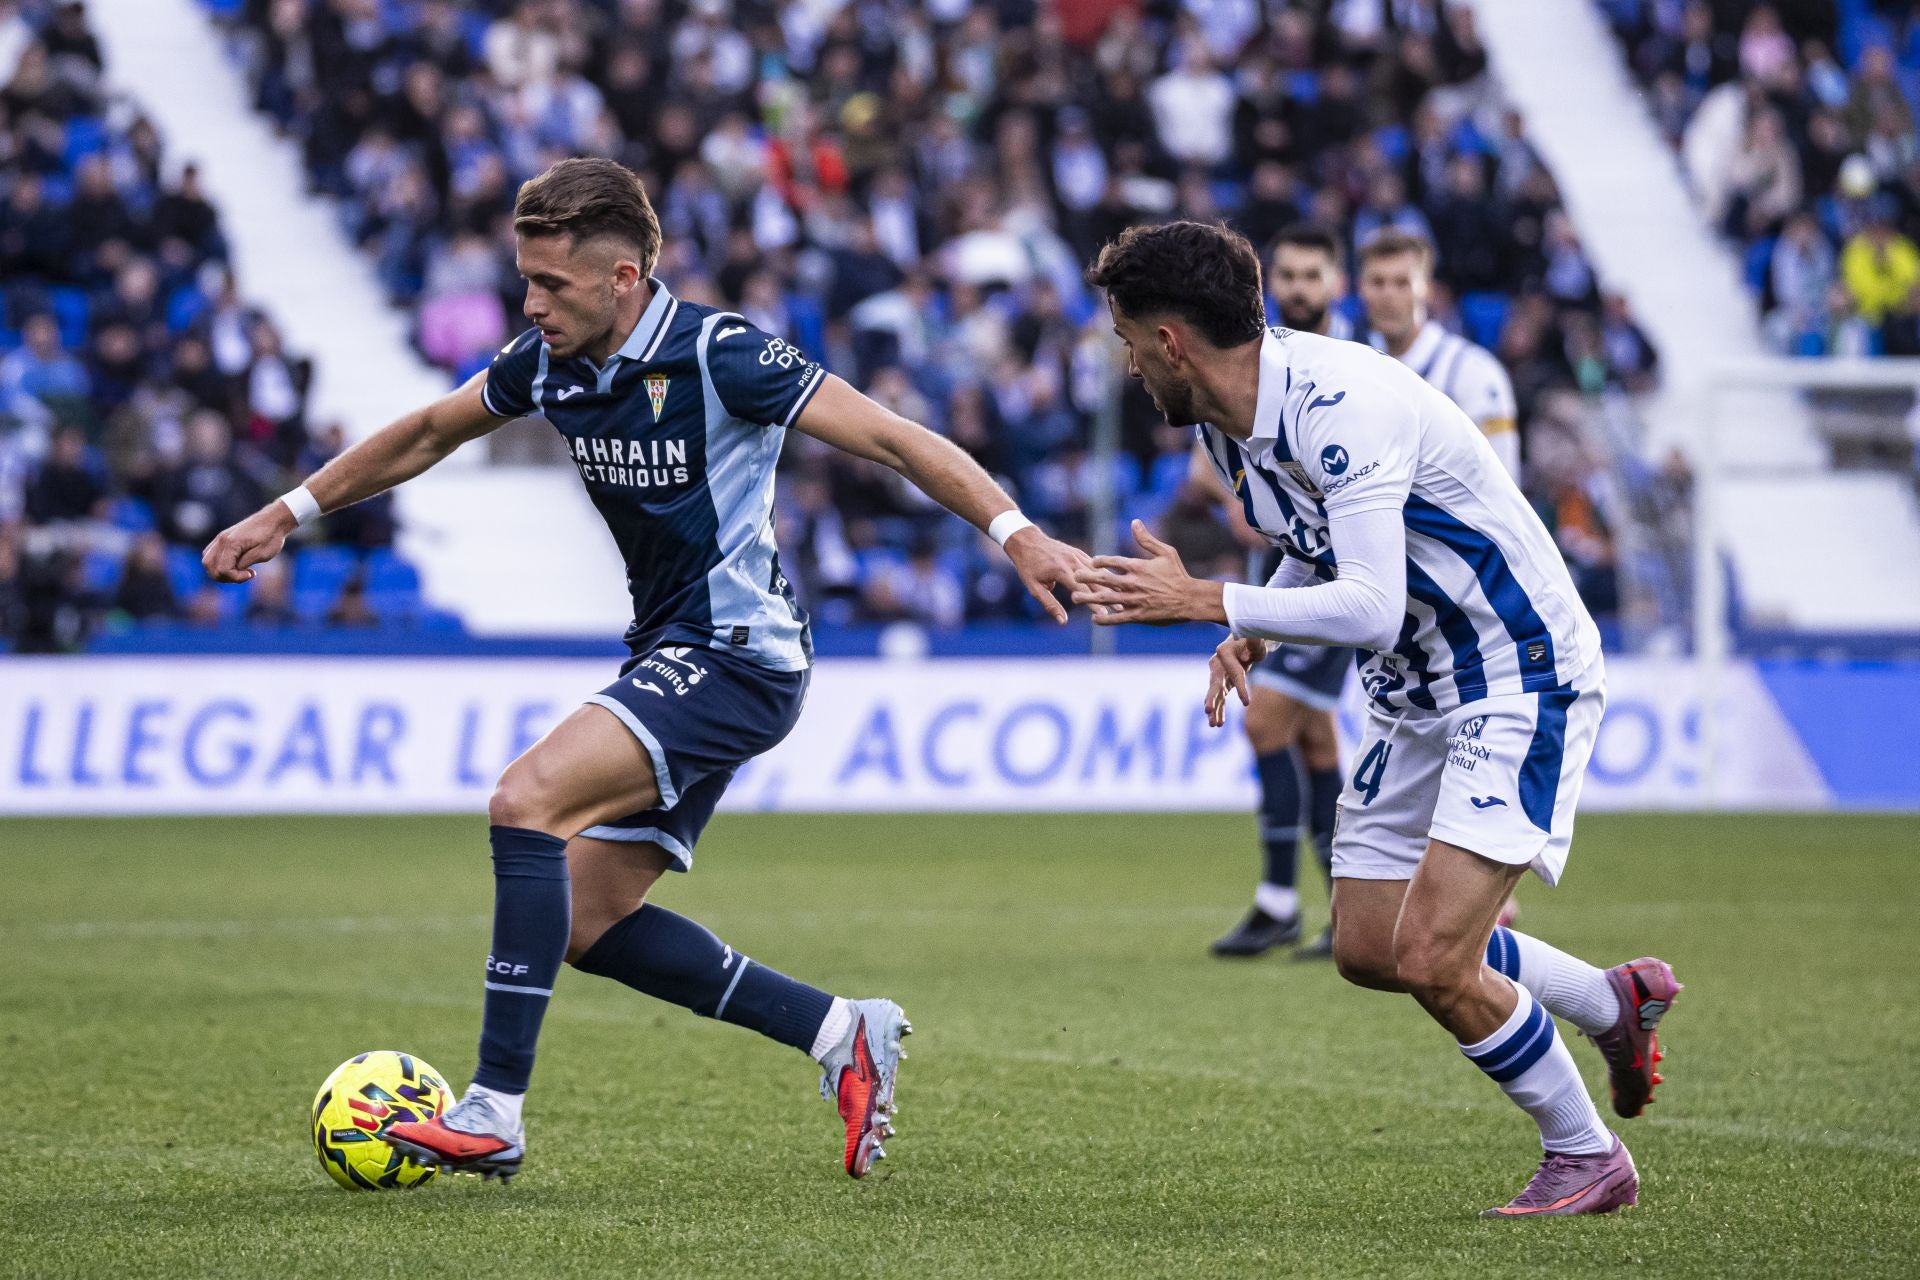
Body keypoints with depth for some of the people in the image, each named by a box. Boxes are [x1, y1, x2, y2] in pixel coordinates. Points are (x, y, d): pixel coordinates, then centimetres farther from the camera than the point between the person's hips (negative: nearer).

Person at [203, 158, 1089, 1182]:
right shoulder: (547, 364, 4)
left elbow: (892, 440, -16)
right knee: (586, 922, 5)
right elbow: (429, 433, 22)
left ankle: (494, 1111, -24)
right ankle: (841, 1034, 14)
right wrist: (289, 512, 25)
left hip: (737, 654, -9)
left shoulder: (718, 355, -17)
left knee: (526, 798, -24)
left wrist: (1016, 535, -25)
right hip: (667, 655, 9)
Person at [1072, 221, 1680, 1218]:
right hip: (1415, 693, 10)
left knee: (1433, 960, -17)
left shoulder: (1342, 407, -28)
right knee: (1369, 950, 11)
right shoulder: (1225, 422, 2)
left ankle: (1586, 1157, 5)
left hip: (1520, 679, -10)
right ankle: (1616, 1003, 30)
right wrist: (1248, 634, 2)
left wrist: (1203, 602, -29)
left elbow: (1370, 607, -35)